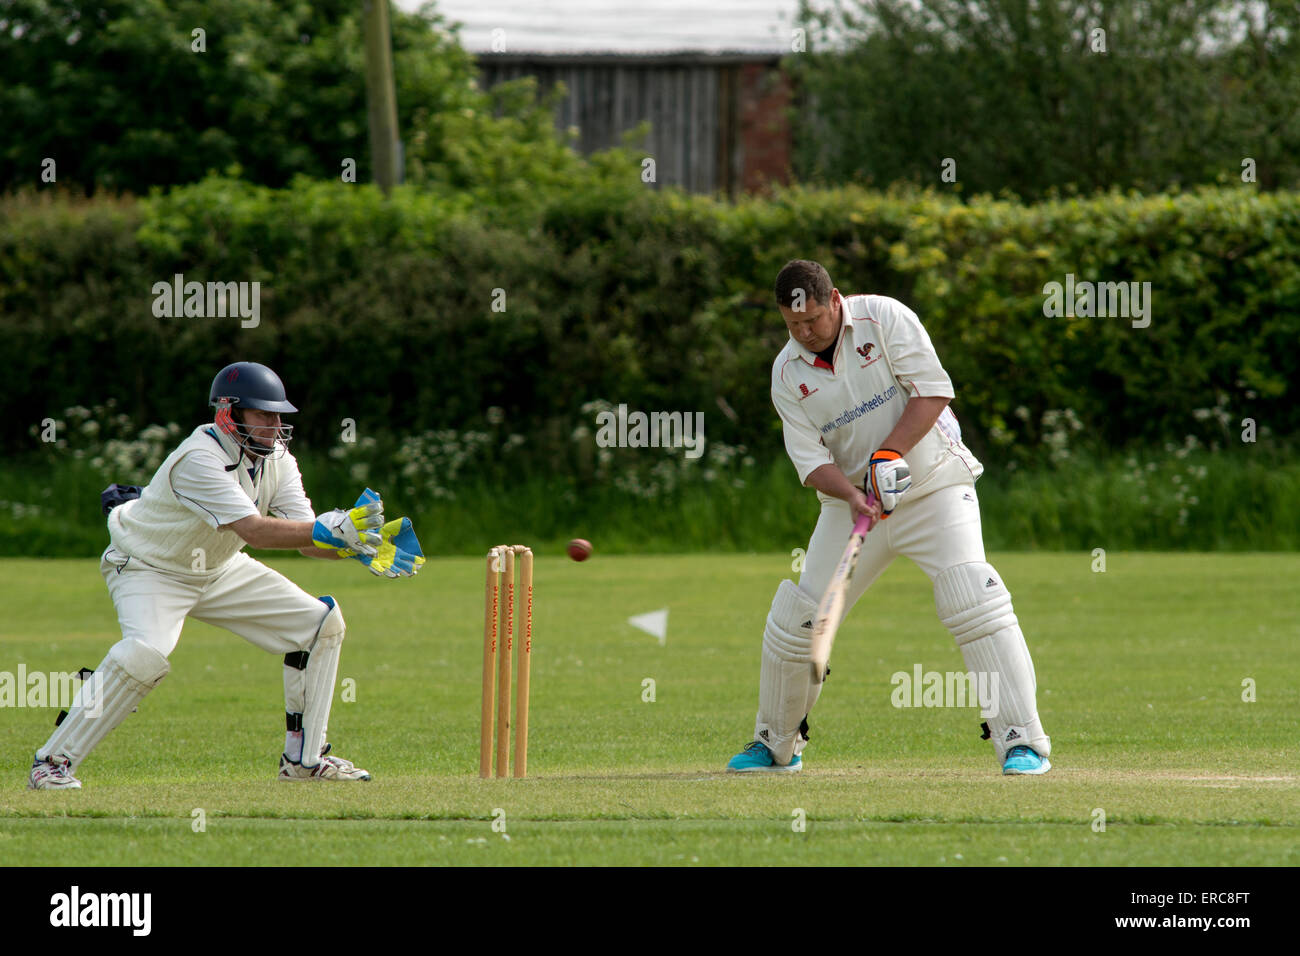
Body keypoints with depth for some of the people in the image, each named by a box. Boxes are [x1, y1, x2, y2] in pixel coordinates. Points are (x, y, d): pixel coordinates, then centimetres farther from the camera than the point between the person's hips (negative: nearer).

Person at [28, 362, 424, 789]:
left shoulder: (276, 461, -6)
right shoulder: (200, 458, -31)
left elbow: (307, 539, -12)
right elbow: (253, 530, -40)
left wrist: (357, 544, -31)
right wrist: (330, 529, -47)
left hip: (218, 570, 8)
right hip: (149, 568, -8)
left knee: (321, 621, -1)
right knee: (146, 653, -35)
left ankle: (303, 758, 8)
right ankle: (52, 762, -24)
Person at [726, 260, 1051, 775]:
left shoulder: (885, 318, -11)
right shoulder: (787, 375, -2)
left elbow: (933, 392, -15)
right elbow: (812, 461, -7)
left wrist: (889, 453, -26)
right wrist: (850, 494, -27)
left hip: (933, 485, -4)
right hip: (853, 497, 4)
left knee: (973, 597, -23)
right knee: (796, 617, 0)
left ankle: (1022, 741, -23)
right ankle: (775, 745, 23)